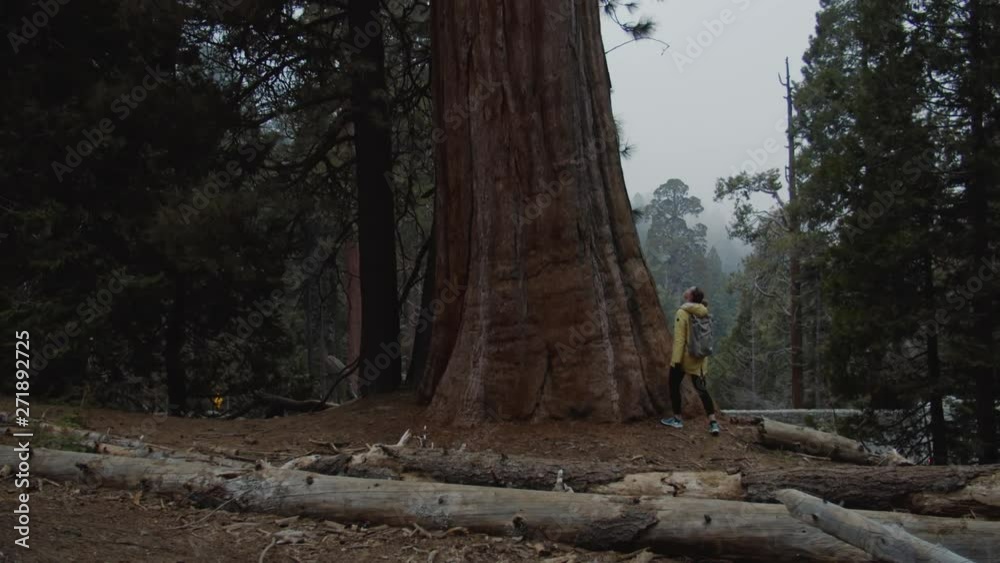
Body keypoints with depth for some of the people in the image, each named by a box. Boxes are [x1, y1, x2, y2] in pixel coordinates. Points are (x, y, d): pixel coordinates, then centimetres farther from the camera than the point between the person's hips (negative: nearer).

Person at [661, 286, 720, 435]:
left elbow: (679, 339, -18)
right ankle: (713, 422, -4)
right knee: (702, 389, 7)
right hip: (699, 358, 6)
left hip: (684, 356, -6)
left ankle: (677, 419, 20)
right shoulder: (703, 313, 3)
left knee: (674, 385, 14)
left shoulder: (682, 313, -16)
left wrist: (675, 359, -16)